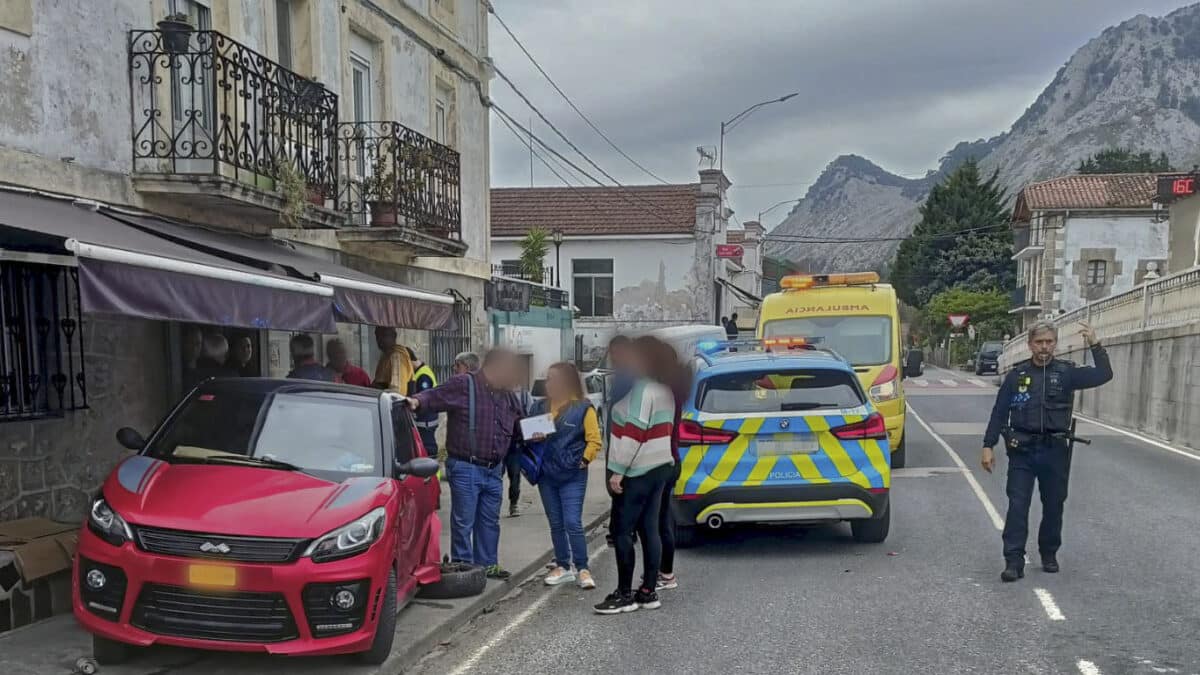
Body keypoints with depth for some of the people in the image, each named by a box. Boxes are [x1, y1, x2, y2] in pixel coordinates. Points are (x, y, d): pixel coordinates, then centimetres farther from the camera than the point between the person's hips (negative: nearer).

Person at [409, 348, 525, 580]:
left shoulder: (508, 395, 14)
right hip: (465, 468, -7)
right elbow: (434, 396, -13)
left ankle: (487, 564, 29)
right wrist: (417, 401, -32)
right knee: (463, 522, 1)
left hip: (494, 470, 7)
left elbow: (519, 427, 24)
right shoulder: (463, 385, -10)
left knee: (490, 522, 17)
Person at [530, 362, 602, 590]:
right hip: (546, 475, 5)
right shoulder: (540, 407, 9)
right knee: (556, 524, 12)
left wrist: (584, 460, -13)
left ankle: (582, 569, 2)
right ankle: (563, 567, 23)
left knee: (573, 524, -9)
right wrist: (533, 438, -5)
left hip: (573, 476, -5)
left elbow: (594, 440, -5)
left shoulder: (583, 408, -6)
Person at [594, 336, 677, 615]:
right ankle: (648, 592, 13)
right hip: (659, 466, 10)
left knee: (623, 531, -4)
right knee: (649, 529, 10)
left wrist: (618, 471, -18)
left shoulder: (642, 388, -16)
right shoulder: (664, 389, 14)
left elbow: (634, 433, -20)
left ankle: (624, 594, -1)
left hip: (639, 470, -10)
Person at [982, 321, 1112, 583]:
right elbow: (999, 412, 4)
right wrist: (988, 446, 0)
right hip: (1022, 451, -1)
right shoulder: (1017, 374, 4)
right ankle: (1014, 561, -4)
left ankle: (1049, 554, 29)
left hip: (1055, 451, 1)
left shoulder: (1066, 373, 4)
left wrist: (1095, 345, -16)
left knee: (1053, 506, 11)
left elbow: (1103, 375, -8)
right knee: (1017, 505, -6)